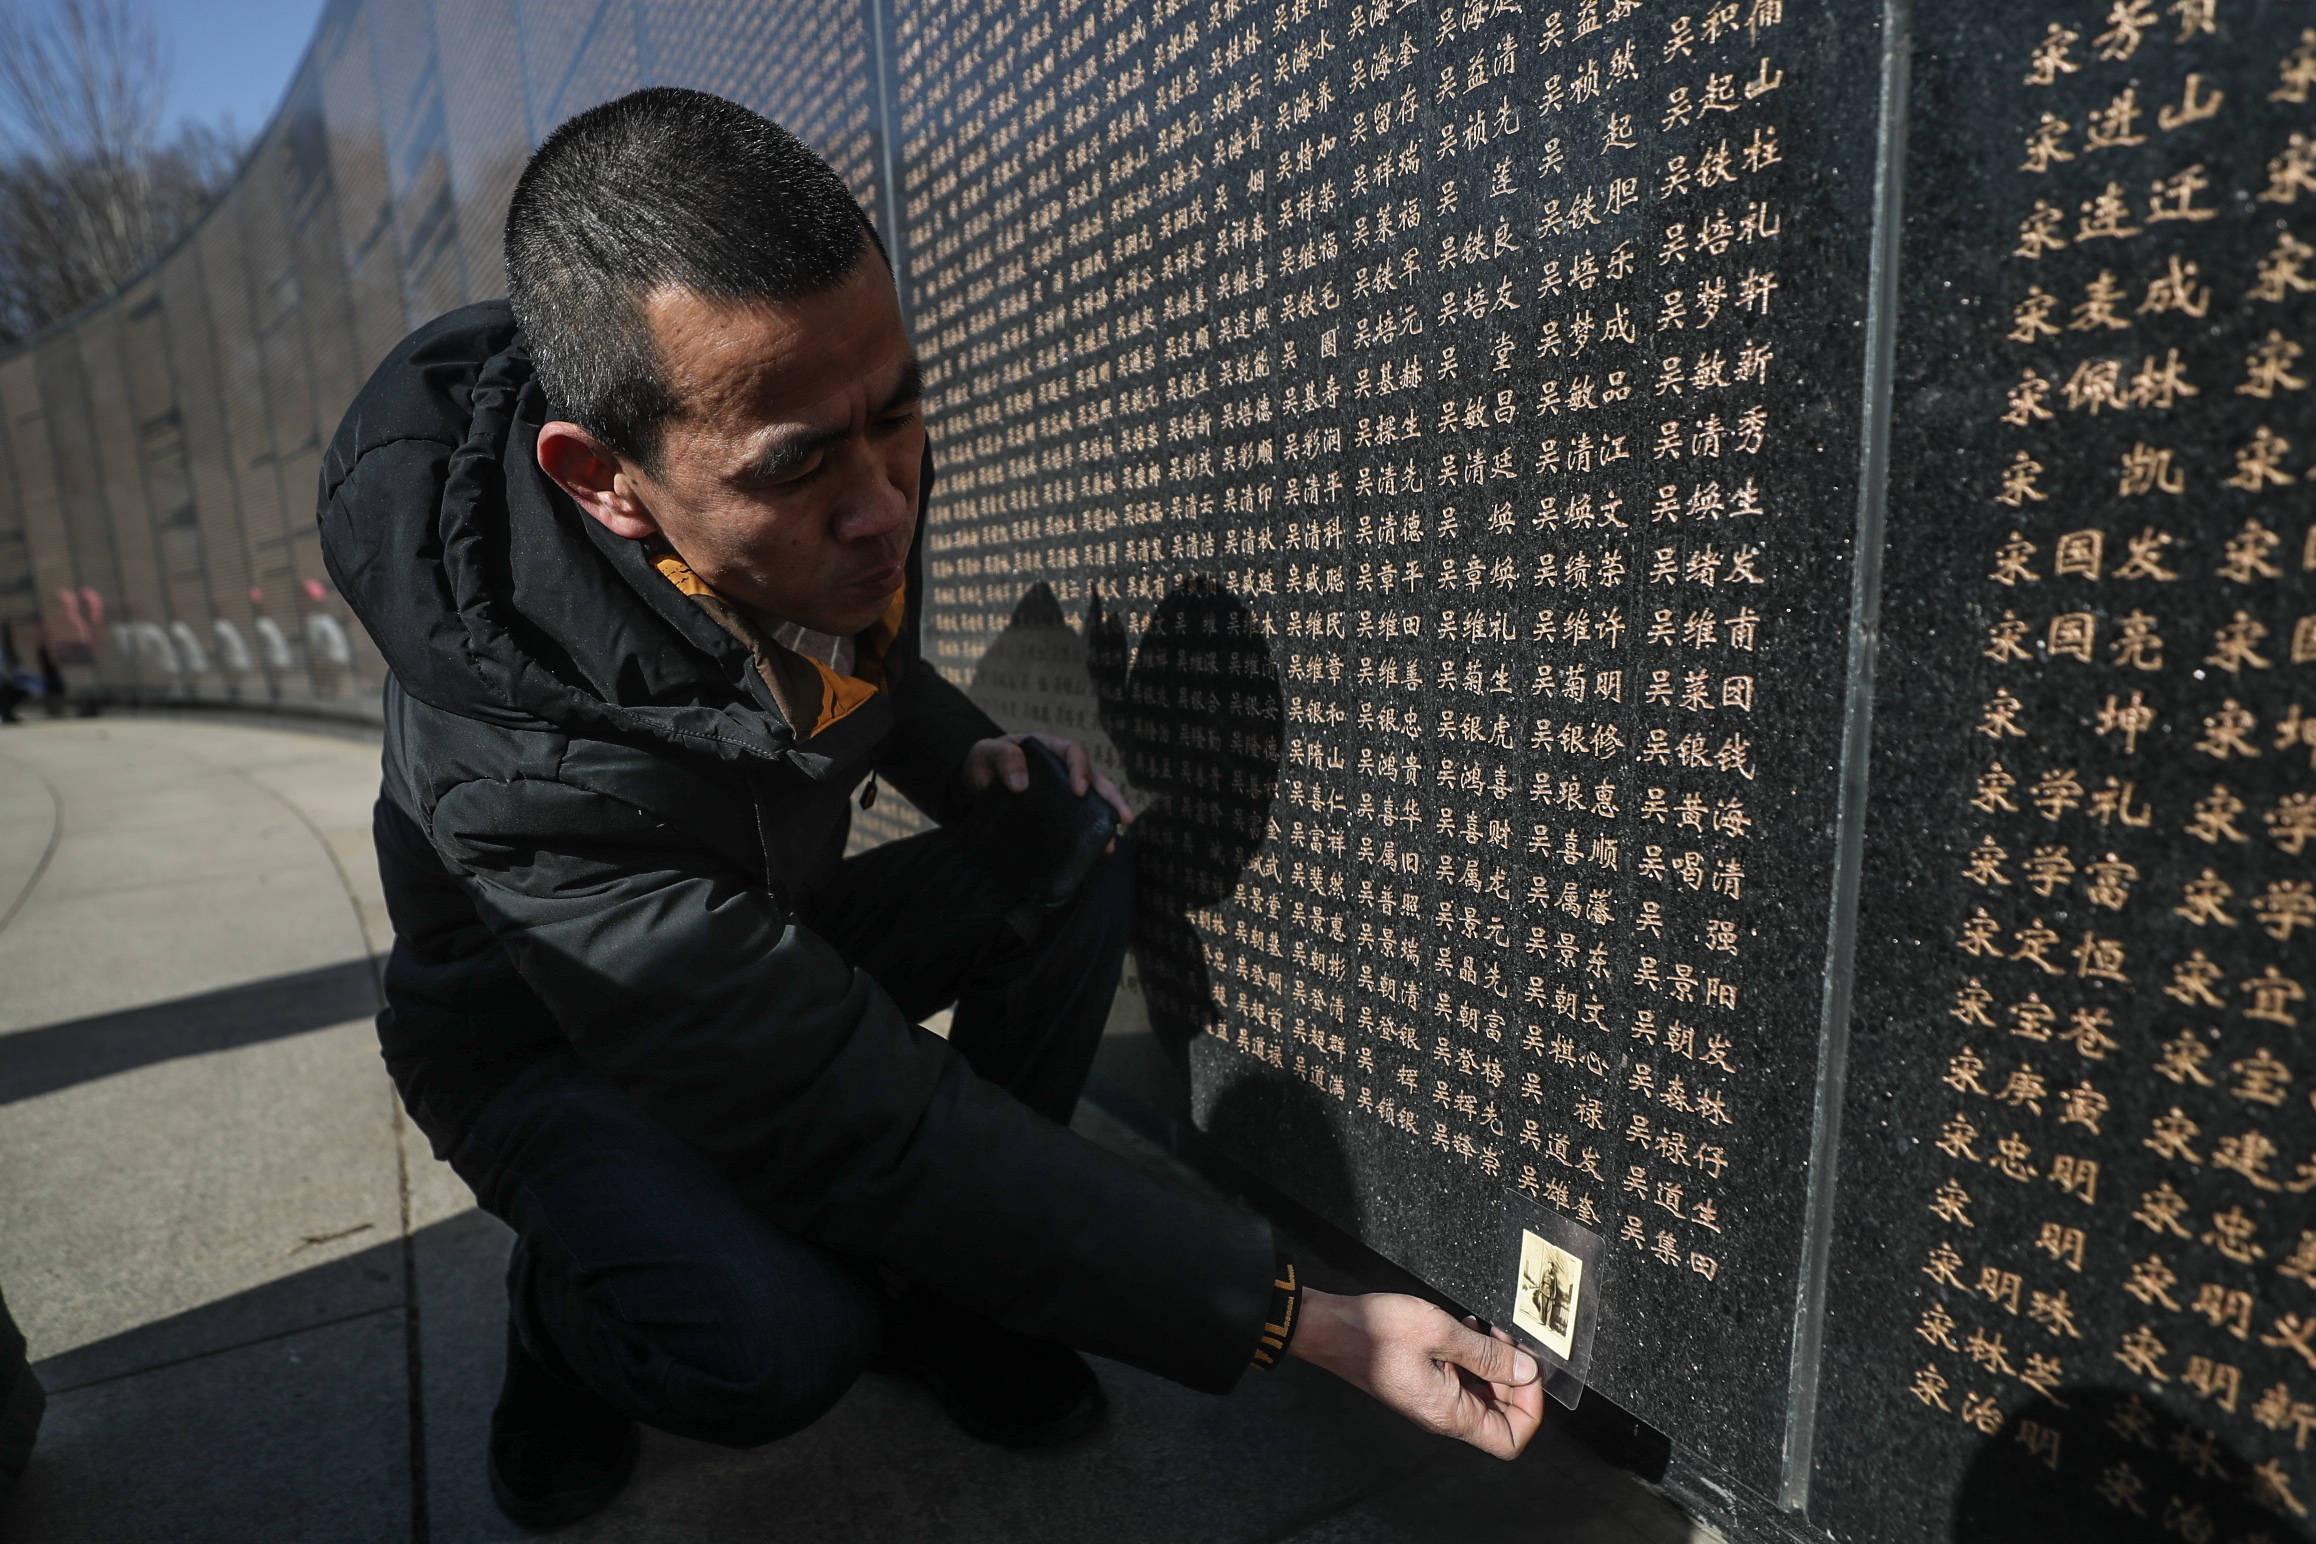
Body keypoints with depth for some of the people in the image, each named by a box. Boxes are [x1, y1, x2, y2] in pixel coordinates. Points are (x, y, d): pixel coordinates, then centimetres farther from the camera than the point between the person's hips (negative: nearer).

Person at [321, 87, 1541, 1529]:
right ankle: (568, 1317, 4)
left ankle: (937, 1294, -1)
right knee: (781, 1339, -33)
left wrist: (966, 755, -18)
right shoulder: (528, 757, -40)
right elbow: (873, 1127, -39)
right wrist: (1310, 1320, -37)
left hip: (775, 937, 6)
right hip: (547, 1034, -5)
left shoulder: (852, 481, -20)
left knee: (1079, 858, -18)